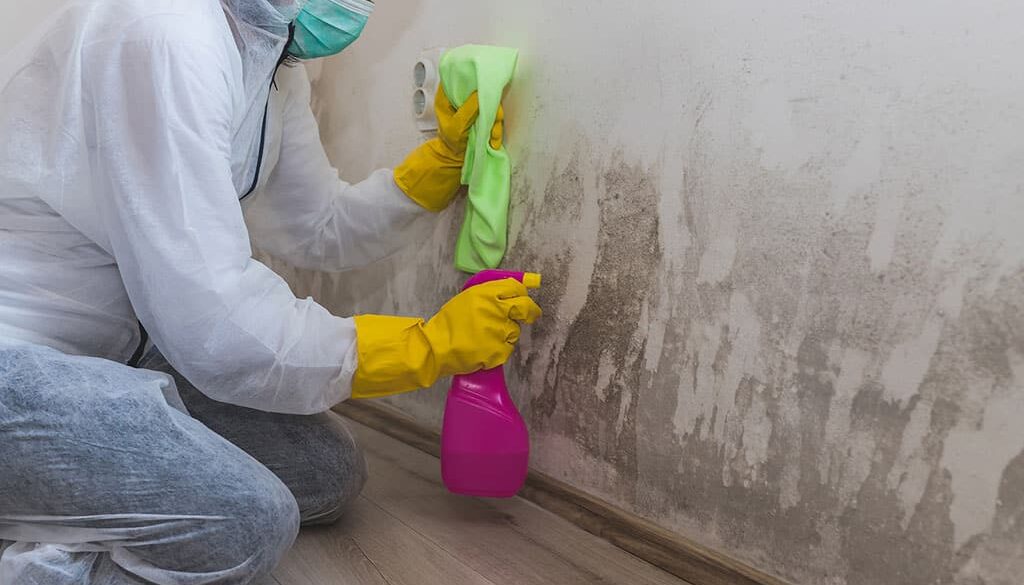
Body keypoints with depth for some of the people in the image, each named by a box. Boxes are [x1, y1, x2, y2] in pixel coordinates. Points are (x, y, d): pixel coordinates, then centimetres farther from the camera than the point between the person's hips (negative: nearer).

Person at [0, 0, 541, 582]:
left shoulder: (275, 62, 2)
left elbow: (322, 229, 13)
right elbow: (218, 329, -29)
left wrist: (449, 153, 1)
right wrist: (433, 343, -19)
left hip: (115, 345, 10)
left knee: (327, 473, 5)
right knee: (245, 521, -26)